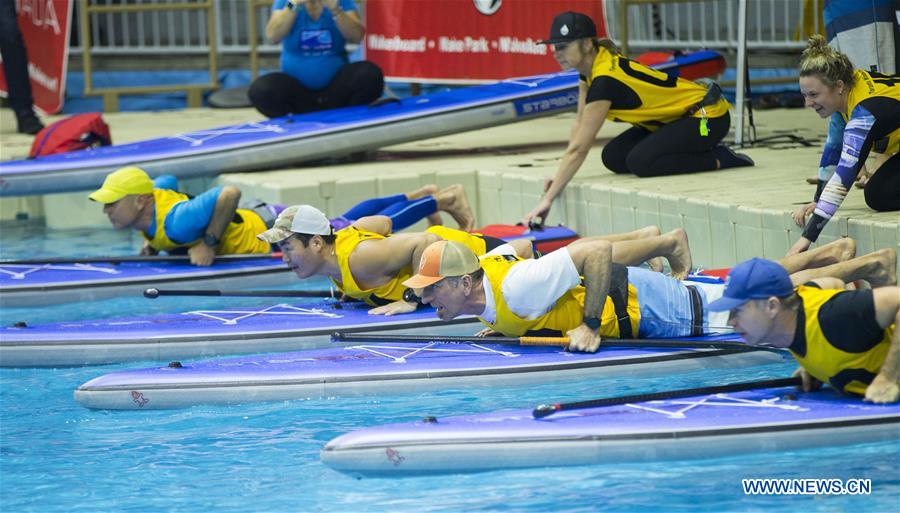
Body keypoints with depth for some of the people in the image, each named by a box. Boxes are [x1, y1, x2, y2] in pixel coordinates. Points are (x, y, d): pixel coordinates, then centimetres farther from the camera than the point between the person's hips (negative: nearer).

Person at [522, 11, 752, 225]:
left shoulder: (605, 79, -29)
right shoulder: (590, 68, -3)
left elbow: (579, 147, -30)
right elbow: (579, 123, 1)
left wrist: (548, 199, -30)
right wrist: (560, 177, -9)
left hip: (708, 118, -9)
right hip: (677, 117, 9)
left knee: (640, 161, -27)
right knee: (613, 157, -6)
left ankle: (722, 160, -11)